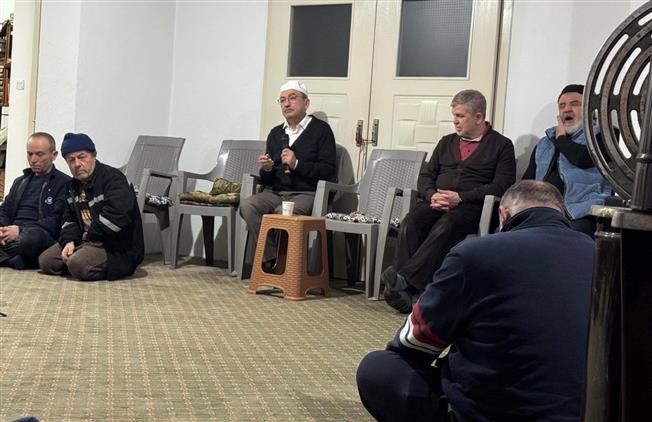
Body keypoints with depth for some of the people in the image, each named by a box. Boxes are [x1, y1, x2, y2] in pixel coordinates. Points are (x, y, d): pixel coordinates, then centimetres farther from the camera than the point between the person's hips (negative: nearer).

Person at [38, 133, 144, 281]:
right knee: (45, 261, 0)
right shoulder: (74, 185, 16)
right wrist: (69, 240, -2)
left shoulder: (113, 178, -13)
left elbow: (118, 215, -28)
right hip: (87, 241, 9)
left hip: (119, 248, -9)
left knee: (78, 264, -32)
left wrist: (90, 236, -15)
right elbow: (69, 219, 21)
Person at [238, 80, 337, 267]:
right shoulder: (275, 133, 20)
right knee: (247, 206, -25)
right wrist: (266, 169, -3)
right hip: (275, 193, 5)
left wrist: (297, 165, -14)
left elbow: (329, 171, -6)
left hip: (306, 193, -5)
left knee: (283, 212, -35)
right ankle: (271, 260, -20)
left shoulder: (320, 129, 3)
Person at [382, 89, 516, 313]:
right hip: (437, 202, 5)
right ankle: (401, 288, -36)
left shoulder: (502, 145, 9)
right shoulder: (447, 142, 27)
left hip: (471, 205, -4)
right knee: (410, 224, -28)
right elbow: (425, 176, 21)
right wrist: (432, 195, -4)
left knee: (445, 226, -37)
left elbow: (500, 186, -4)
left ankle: (407, 279, -45)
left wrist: (460, 197, -14)